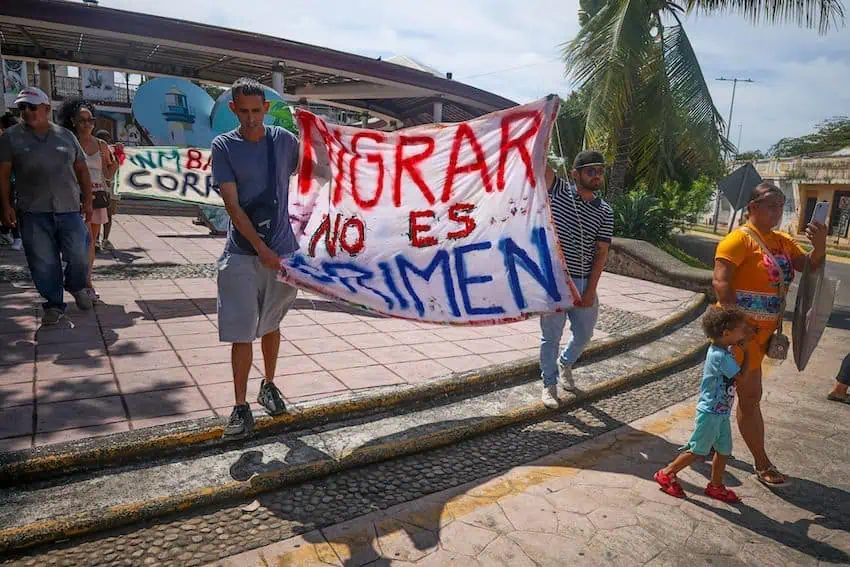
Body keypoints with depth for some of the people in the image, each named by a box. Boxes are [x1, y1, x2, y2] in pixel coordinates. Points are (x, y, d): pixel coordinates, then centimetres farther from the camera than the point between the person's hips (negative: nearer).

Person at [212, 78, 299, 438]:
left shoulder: (284, 141, 2)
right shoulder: (224, 146, -3)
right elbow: (232, 205, -9)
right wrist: (261, 248, -15)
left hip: (282, 250, 2)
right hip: (242, 254, -2)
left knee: (270, 326, 17)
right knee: (241, 333, -1)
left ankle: (269, 386, 35)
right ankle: (241, 407, 10)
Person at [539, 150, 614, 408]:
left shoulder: (605, 211, 5)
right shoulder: (558, 190, -1)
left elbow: (601, 252, 1)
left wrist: (591, 290, -5)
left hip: (584, 282, 4)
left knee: (584, 333, 16)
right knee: (551, 335, 6)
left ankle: (565, 362, 46)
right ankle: (549, 384, 25)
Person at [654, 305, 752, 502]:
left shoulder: (724, 351, 4)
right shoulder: (721, 356, -25)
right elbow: (742, 377, -19)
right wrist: (746, 353, -10)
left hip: (721, 413, 9)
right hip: (710, 413, -9)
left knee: (724, 450, 16)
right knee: (697, 451, 1)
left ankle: (716, 486, 31)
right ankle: (667, 474, 14)